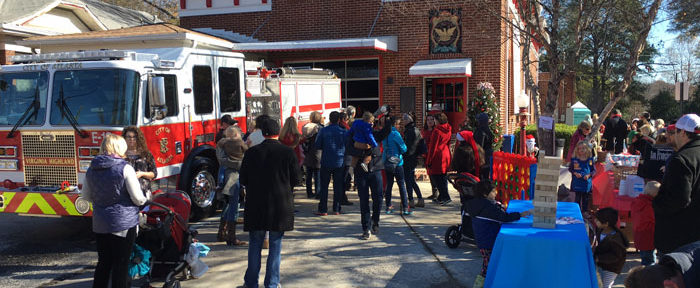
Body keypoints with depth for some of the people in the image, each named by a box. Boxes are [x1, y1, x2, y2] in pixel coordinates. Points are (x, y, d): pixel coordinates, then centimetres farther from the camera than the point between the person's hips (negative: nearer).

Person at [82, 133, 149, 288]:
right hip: (124, 223, -5)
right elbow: (138, 199, -14)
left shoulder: (91, 169, 3)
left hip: (99, 224, 5)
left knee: (103, 263, 18)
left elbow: (86, 196, 14)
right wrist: (147, 196, 7)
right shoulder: (125, 168, -14)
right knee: (121, 265, 4)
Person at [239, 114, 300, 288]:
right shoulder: (288, 152, -7)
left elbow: (243, 180, 3)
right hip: (281, 204, -1)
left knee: (255, 243, 13)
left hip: (256, 204, 1)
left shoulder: (251, 152, -3)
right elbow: (295, 179, 0)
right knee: (276, 244, 8)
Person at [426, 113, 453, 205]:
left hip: (437, 158, -8)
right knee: (443, 178, 13)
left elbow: (433, 147, -15)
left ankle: (446, 197, -9)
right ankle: (441, 198, 21)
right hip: (446, 156, 8)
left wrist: (428, 161, -10)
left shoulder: (437, 131, -16)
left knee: (435, 178, -3)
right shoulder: (448, 130, 8)